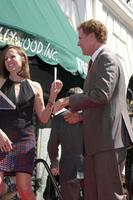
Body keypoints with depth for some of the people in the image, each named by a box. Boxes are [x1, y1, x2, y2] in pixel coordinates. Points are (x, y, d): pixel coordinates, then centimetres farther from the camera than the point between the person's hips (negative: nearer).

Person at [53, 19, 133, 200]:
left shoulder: (107, 58, -8)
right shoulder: (98, 61, 23)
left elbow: (101, 95, -21)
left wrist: (69, 100, -11)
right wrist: (80, 114, 19)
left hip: (109, 138, -10)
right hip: (97, 140, 10)